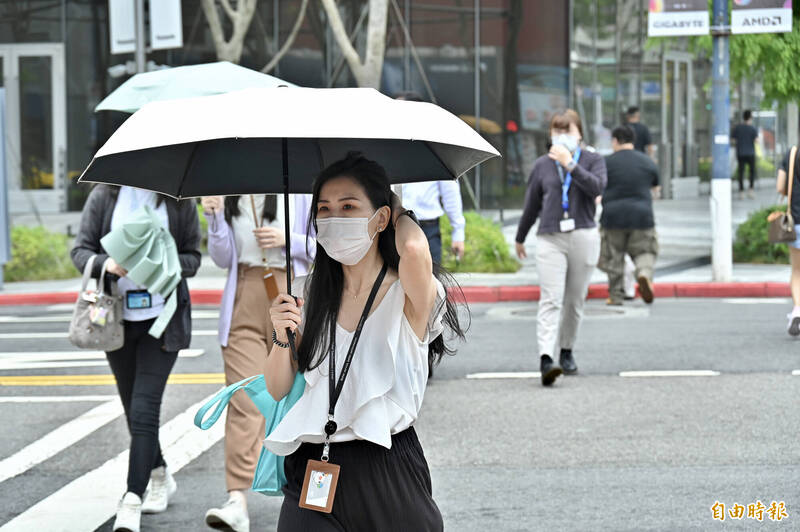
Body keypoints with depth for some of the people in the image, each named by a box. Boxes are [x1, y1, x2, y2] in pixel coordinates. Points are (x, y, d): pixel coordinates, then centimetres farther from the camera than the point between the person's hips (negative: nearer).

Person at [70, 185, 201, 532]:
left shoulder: (178, 200, -1)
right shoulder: (104, 196, 1)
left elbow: (193, 258, 3)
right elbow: (80, 250, 1)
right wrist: (108, 264, -20)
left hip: (162, 318, -3)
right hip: (117, 317, 3)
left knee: (144, 408, -13)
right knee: (133, 409, 14)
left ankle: (132, 501, -17)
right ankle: (159, 477, 35)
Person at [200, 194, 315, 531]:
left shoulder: (299, 190, 0)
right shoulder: (229, 195, 8)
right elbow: (223, 258, 8)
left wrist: (288, 240, -14)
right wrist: (215, 218, -7)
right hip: (244, 302, 1)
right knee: (244, 400, -11)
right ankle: (237, 501, -19)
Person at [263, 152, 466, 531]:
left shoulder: (408, 295, -6)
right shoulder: (310, 294, 8)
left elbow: (414, 250, -30)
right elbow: (277, 389, 11)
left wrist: (401, 214, -7)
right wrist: (282, 339, -11)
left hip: (387, 475, -3)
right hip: (310, 476, 4)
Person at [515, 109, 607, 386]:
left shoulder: (593, 160, 6)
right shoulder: (542, 165, 11)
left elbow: (597, 187, -15)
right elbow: (531, 205, 20)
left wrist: (570, 164, -17)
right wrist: (520, 238, 27)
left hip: (583, 237, 0)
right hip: (550, 239, 0)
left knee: (575, 300, 9)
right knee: (551, 300, -14)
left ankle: (567, 352, 27)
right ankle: (545, 358, -26)